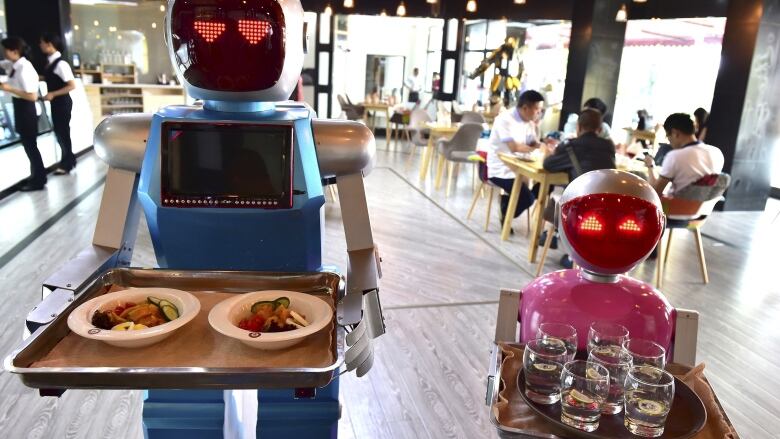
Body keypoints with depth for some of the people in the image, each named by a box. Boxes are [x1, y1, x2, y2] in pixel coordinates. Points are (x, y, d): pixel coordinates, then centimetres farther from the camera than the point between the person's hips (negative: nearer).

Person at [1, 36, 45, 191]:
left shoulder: (24, 69, -22)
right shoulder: (13, 65, 3)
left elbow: (33, 96, -25)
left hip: (25, 108, -9)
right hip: (20, 107, 9)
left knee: (30, 145, 3)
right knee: (28, 144, 18)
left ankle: (38, 181, 16)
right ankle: (36, 176, 31)